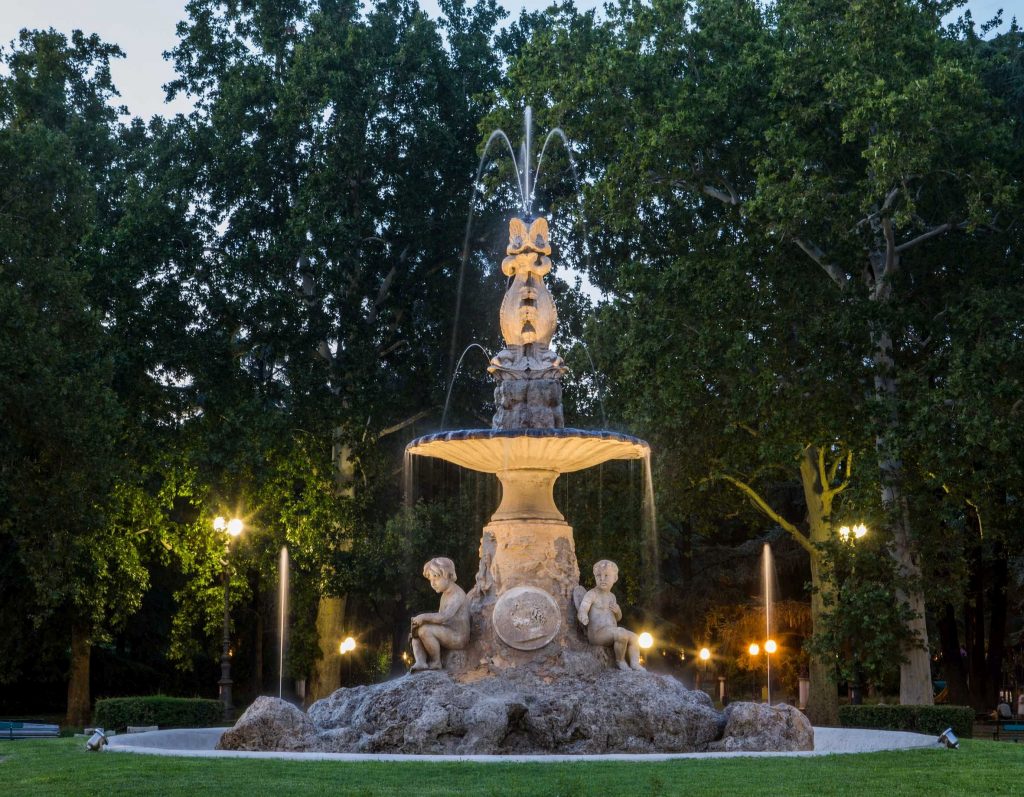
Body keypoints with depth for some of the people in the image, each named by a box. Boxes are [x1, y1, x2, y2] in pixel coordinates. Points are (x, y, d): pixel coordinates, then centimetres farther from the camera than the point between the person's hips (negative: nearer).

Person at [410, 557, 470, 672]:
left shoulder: (457, 595, -15)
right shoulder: (445, 595, 18)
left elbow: (444, 617, -28)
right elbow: (439, 618, 18)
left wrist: (424, 617, -21)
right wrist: (423, 620, 2)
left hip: (458, 638, -10)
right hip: (446, 636, 10)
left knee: (424, 630, -27)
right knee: (415, 634, 5)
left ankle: (436, 662, -12)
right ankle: (420, 662, -17)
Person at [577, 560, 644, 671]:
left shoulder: (611, 596, 17)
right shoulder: (592, 594, -7)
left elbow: (618, 618, 26)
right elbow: (582, 610, -20)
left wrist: (617, 611, 2)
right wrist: (583, 617, -45)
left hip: (611, 633, 9)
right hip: (597, 633, -9)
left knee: (634, 637, 5)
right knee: (622, 634, -29)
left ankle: (635, 664, -1)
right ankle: (620, 661, -11)